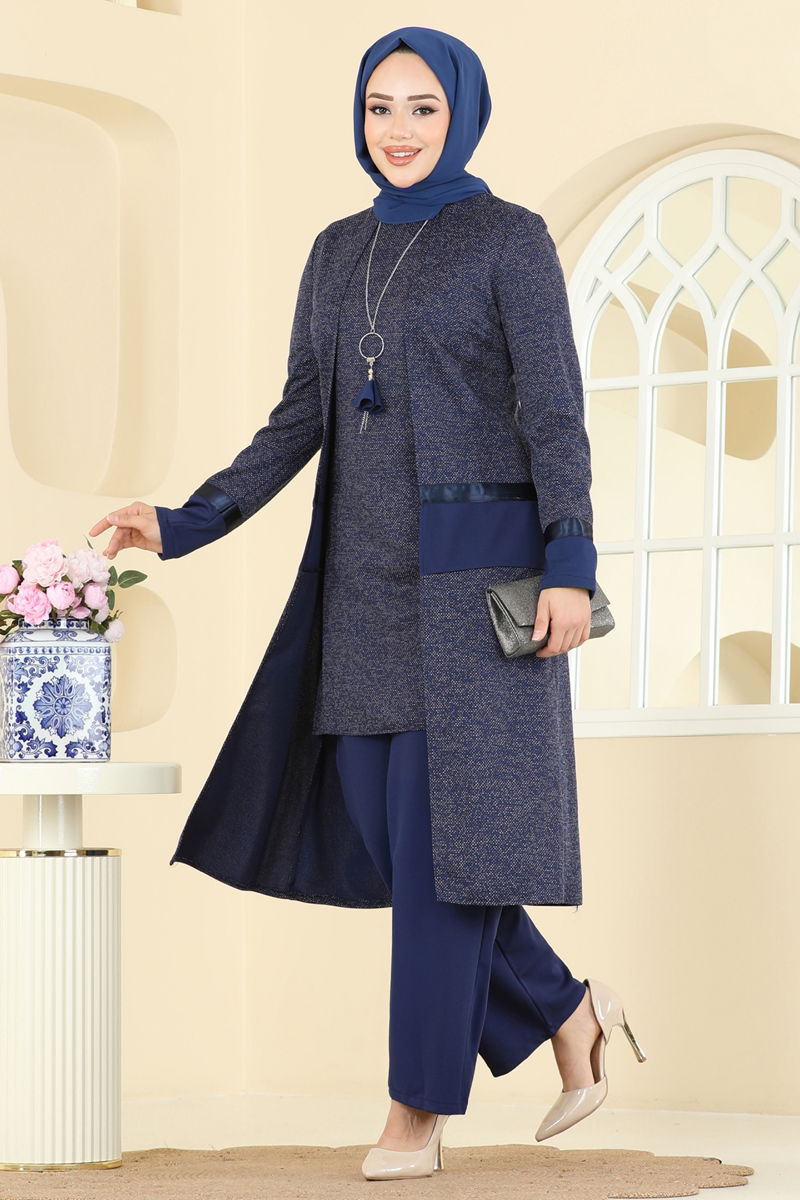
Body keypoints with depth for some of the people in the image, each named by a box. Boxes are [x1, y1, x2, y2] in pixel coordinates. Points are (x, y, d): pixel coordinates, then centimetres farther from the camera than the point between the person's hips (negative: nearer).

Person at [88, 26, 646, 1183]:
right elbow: (299, 424, 13)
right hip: (372, 577, 7)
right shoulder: (340, 253, 14)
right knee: (383, 830, 4)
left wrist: (572, 565, -22)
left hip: (479, 569, -7)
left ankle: (418, 1109, 0)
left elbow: (555, 412, -11)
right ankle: (567, 1017, 21)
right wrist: (185, 526, 2)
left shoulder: (512, 238, -4)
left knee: (443, 827, -8)